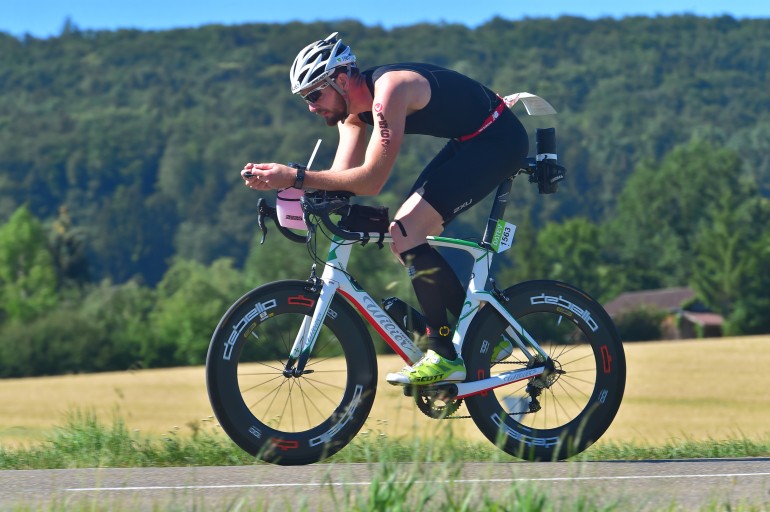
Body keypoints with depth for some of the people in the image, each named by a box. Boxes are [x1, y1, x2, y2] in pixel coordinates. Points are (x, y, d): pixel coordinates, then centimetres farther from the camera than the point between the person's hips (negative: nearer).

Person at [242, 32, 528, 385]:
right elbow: (344, 178, -4)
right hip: (470, 141, 10)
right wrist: (277, 179, -17)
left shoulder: (388, 90, -25)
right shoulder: (354, 109, 4)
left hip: (499, 140, -10)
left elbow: (371, 180, -31)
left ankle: (446, 357, -13)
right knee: (408, 237, 5)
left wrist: (296, 177, -30)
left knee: (406, 234, -18)